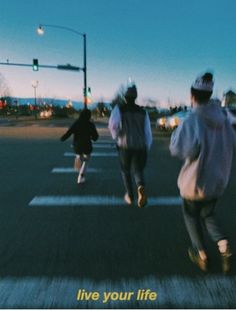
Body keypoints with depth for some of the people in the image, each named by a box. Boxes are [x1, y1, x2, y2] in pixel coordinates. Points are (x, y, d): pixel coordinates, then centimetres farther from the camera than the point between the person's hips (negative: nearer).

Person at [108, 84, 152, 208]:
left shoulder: (119, 108, 1)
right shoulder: (143, 112, 11)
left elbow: (113, 124, -16)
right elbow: (148, 132, 8)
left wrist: (115, 136, 2)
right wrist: (147, 148, 17)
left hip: (125, 146, -2)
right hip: (140, 146, 2)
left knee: (125, 171, 20)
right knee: (138, 170, 13)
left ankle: (130, 196, 25)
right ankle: (141, 187, -19)